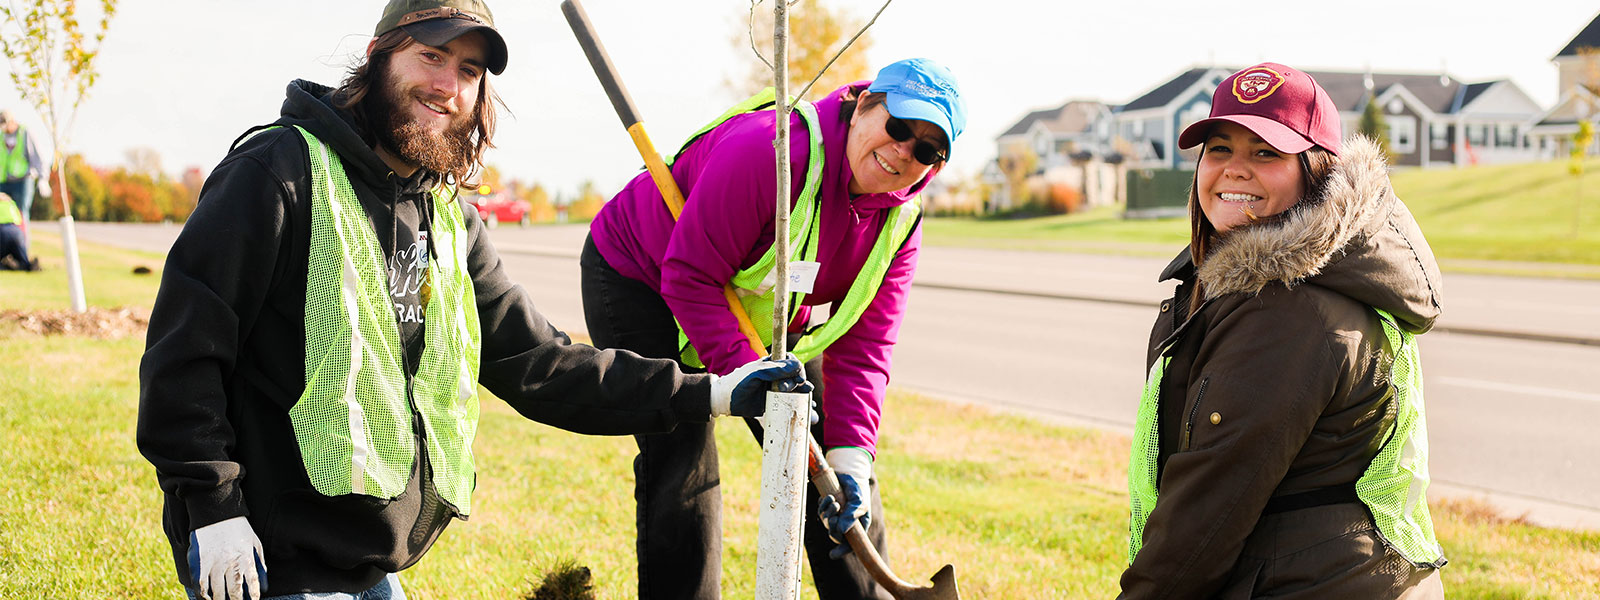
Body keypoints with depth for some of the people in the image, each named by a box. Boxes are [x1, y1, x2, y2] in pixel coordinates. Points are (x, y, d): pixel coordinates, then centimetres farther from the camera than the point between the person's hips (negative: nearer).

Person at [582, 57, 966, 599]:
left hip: (766, 317, 6)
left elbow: (861, 351, -13)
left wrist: (850, 456, -25)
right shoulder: (768, 148, -36)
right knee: (682, 468, -17)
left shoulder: (899, 223, -13)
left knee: (842, 477, 5)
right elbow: (690, 277, -34)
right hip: (640, 281, -6)